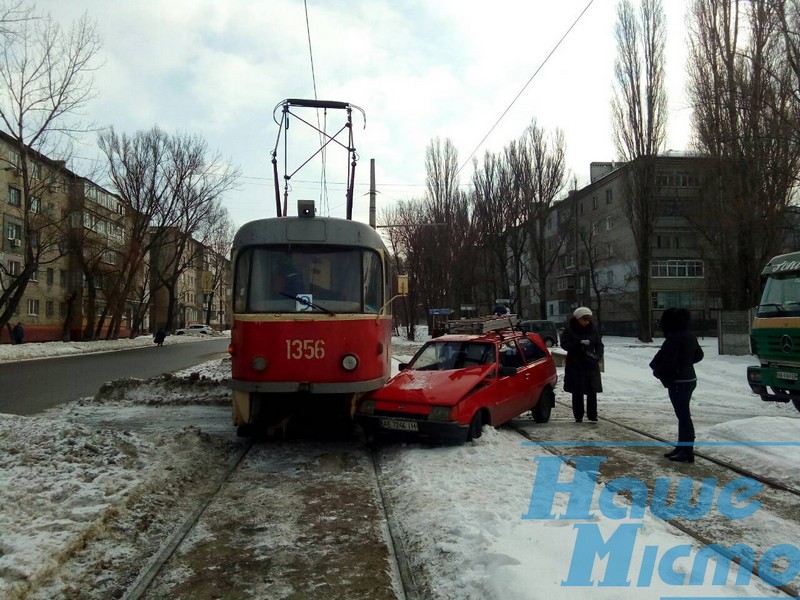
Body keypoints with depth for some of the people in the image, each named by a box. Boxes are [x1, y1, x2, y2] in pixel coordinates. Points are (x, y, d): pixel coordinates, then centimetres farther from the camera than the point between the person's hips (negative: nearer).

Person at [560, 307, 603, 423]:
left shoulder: (593, 329, 3)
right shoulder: (570, 329, -4)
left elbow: (599, 345, 8)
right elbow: (564, 344, -8)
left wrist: (597, 355, -10)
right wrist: (579, 343, -21)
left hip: (591, 364, 2)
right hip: (575, 365, -2)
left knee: (592, 391, -2)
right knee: (577, 392, 3)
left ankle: (592, 416, 8)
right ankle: (578, 416, 12)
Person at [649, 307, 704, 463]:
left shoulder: (674, 339, -21)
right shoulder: (690, 336, 8)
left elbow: (667, 361, -23)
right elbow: (699, 355, 21)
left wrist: (657, 369, -4)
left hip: (678, 382, -10)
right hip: (689, 378, 10)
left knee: (683, 415, -5)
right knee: (683, 414, 17)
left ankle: (687, 452, 0)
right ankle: (681, 447, 27)